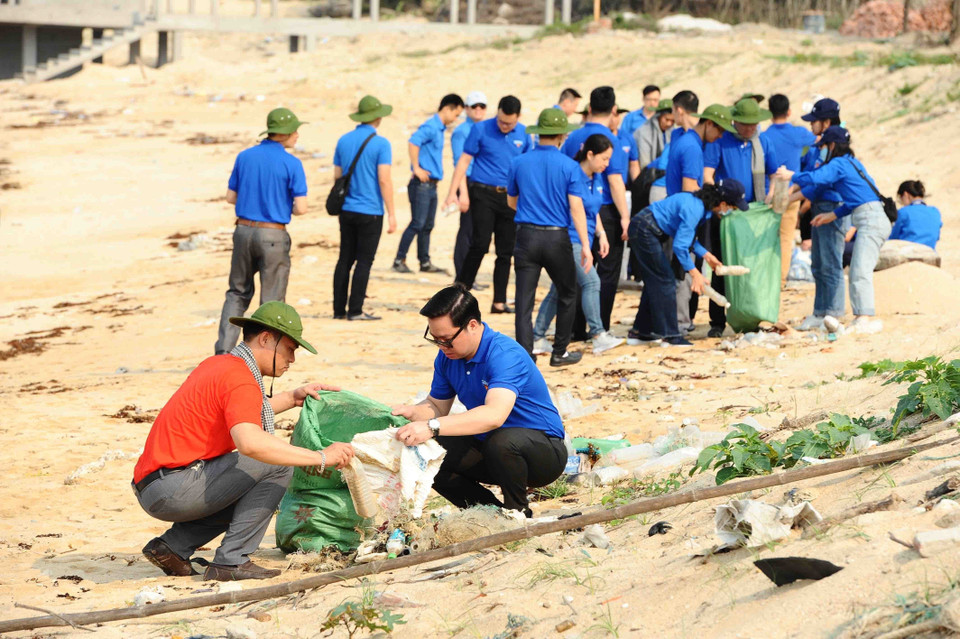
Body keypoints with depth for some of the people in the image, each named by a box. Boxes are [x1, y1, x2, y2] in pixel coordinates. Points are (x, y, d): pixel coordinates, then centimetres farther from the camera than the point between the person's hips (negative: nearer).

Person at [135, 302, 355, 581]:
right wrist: (319, 458, -28)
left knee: (253, 492, 27)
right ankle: (232, 561, -12)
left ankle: (172, 546, 14)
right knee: (277, 465, -11)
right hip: (172, 488, -10)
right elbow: (249, 442, -32)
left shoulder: (216, 365, 16)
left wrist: (293, 397, 31)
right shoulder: (240, 378, -15)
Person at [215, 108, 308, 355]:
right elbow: (300, 208, -13)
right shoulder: (291, 164, -11)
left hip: (243, 232, 4)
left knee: (238, 293, 17)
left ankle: (224, 348, 6)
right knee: (272, 300, 6)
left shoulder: (244, 157, 3)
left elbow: (231, 197, 9)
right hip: (273, 236, -4)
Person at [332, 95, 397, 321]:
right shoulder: (380, 144, -10)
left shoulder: (344, 141, 7)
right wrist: (391, 214, -11)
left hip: (347, 210, 5)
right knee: (364, 261, -1)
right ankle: (355, 310, -2)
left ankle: (339, 309, 9)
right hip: (370, 210, -5)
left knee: (345, 260, 9)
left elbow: (337, 176, 12)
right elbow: (384, 180, -15)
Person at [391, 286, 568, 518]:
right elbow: (437, 406, 10)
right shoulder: (447, 357, -1)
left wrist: (432, 427, -50)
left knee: (502, 441, -40)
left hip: (545, 452, -7)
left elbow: (495, 414, -43)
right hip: (487, 446, 7)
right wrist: (410, 412, -14)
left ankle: (520, 514, -12)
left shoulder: (504, 354, -27)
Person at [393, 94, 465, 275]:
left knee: (427, 225, 11)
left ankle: (425, 262, 16)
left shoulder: (440, 129, 16)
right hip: (422, 184, -9)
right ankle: (399, 260, -2)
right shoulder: (431, 127, -13)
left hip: (431, 185, 9)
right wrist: (416, 169, -25)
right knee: (417, 224, -7)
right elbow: (413, 142, -29)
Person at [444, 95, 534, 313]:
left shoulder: (523, 134, 6)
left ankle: (499, 302, 10)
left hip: (509, 197, 4)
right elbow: (465, 160, -1)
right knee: (480, 244, -13)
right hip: (483, 194, -4)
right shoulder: (481, 130, -4)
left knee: (506, 251, 4)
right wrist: (453, 192, -6)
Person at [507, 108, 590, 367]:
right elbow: (576, 208, -12)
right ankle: (559, 353, 21)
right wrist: (585, 245, -11)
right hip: (557, 238, -2)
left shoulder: (519, 163, 3)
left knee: (524, 300, 0)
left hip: (526, 236, 2)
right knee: (567, 295, 17)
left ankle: (525, 355, -9)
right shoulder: (569, 166, -7)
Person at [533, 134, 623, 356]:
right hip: (569, 240, -9)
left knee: (558, 291, 10)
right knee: (591, 281, -15)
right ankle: (598, 336, -16)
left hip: (582, 241, 9)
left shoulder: (596, 179, 12)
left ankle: (537, 339, 15)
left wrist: (601, 234, 12)